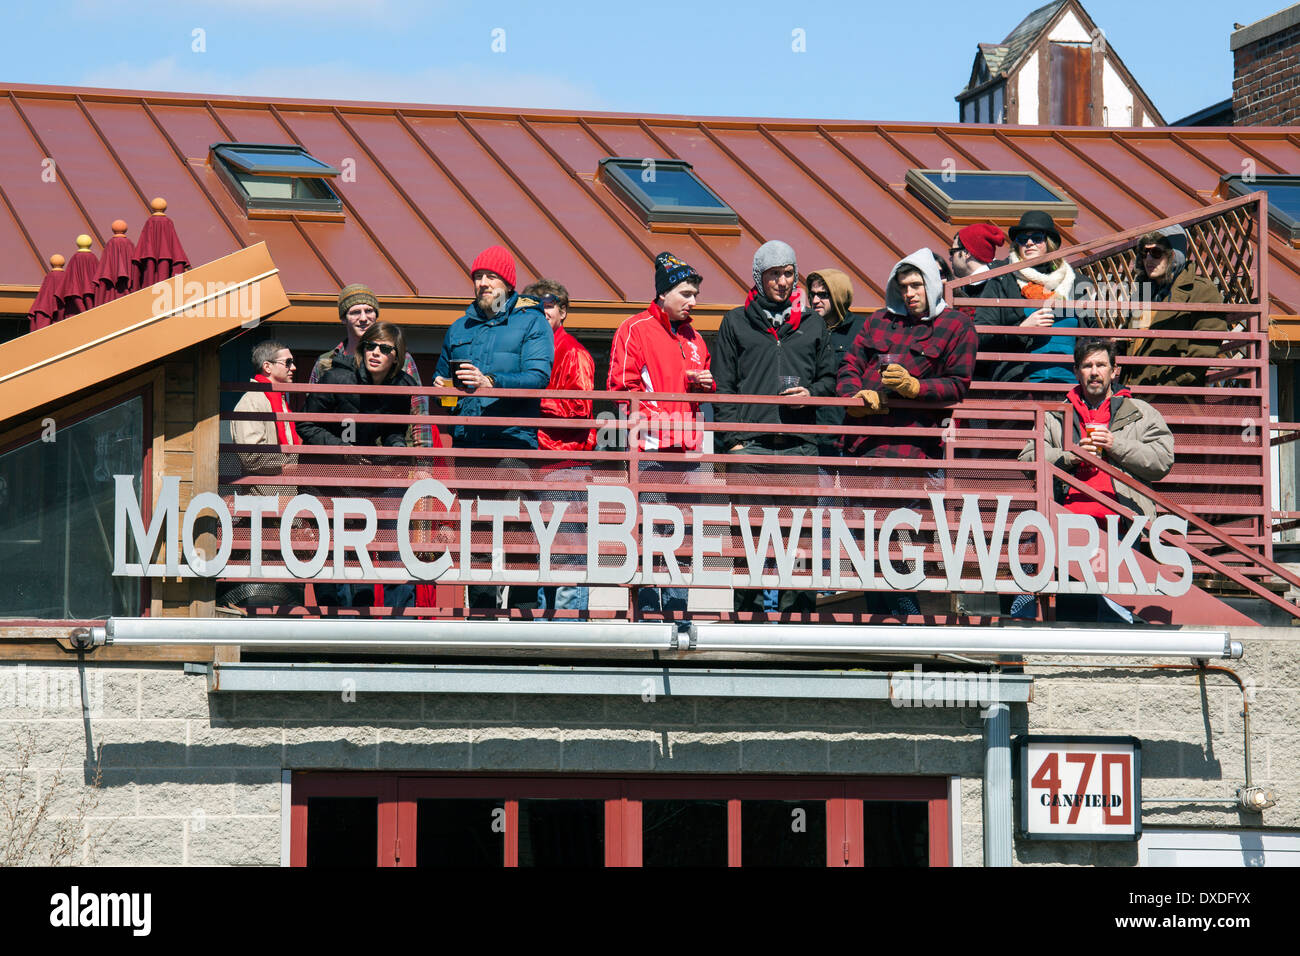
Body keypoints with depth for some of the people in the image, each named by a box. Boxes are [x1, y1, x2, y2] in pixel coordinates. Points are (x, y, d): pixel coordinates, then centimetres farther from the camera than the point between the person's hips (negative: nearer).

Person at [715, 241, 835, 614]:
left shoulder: (812, 324, 16)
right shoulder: (736, 323, 11)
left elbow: (830, 377, 21)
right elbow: (723, 386, 7)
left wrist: (812, 393, -3)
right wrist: (733, 439, -3)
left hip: (800, 447, 1)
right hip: (750, 446, -1)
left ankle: (797, 613, 3)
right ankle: (747, 612, 3)